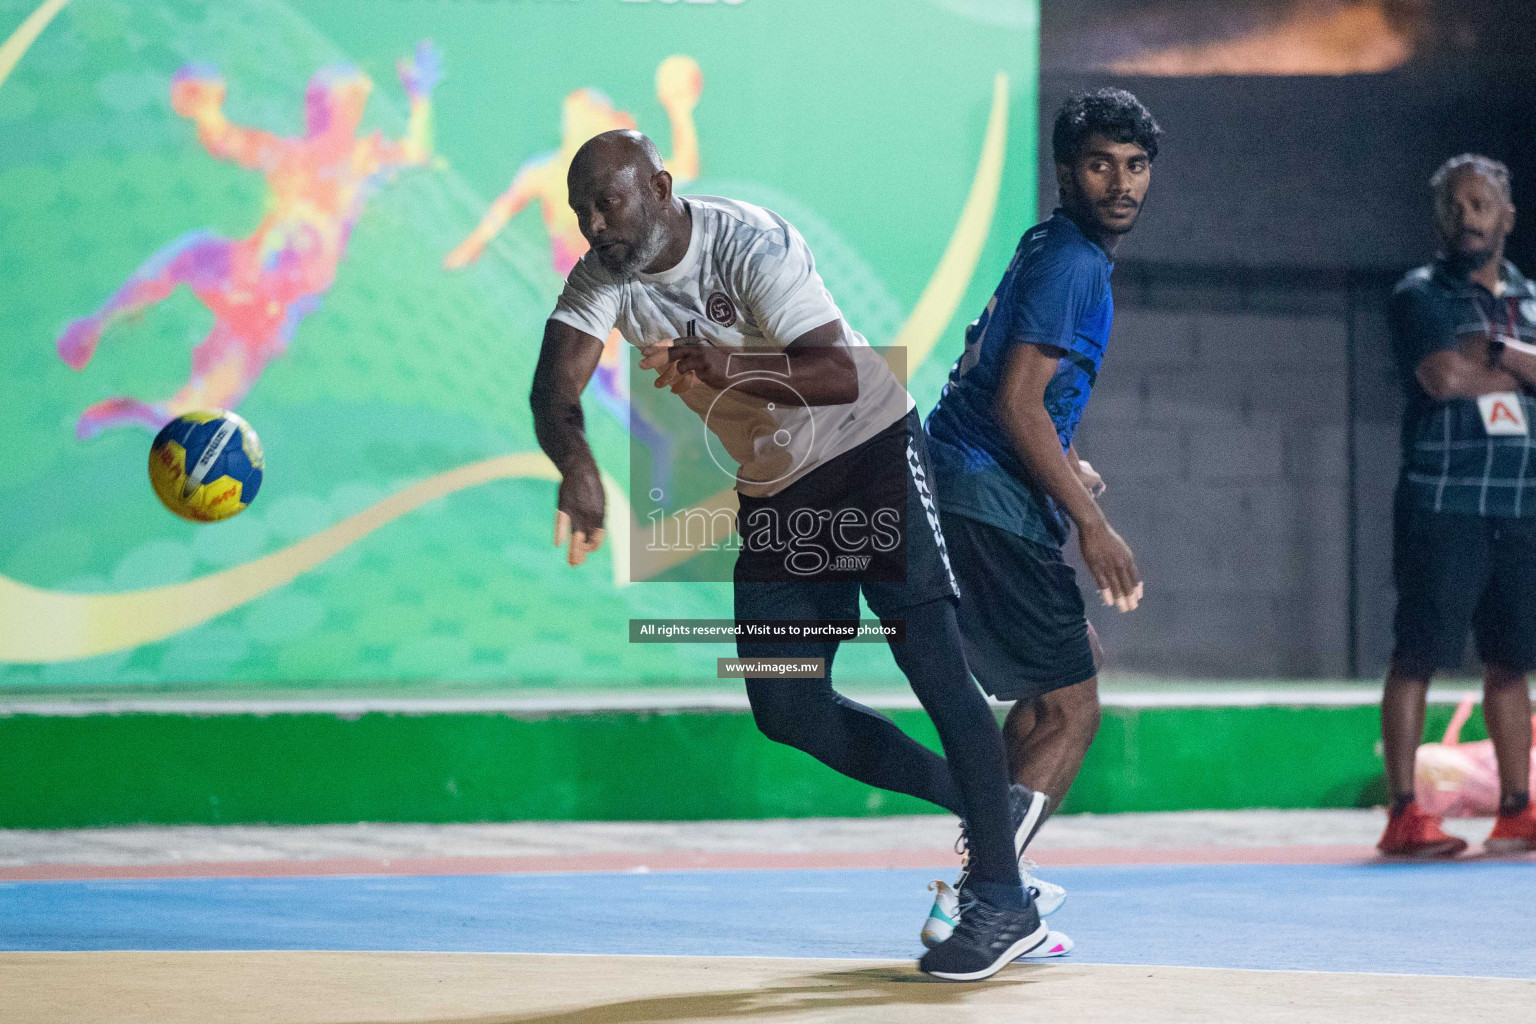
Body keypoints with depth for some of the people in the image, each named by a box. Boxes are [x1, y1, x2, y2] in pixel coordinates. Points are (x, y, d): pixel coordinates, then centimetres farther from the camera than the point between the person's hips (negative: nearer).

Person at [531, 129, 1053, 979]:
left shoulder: (748, 242, -22)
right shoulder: (603, 279, -6)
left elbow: (840, 374, -30)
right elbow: (554, 388, -20)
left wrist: (732, 371, -48)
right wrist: (577, 466, -42)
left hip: (870, 445, -6)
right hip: (775, 489, 7)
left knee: (932, 663, -15)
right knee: (786, 710, 0)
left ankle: (1003, 902, -10)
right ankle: (991, 810, 15)